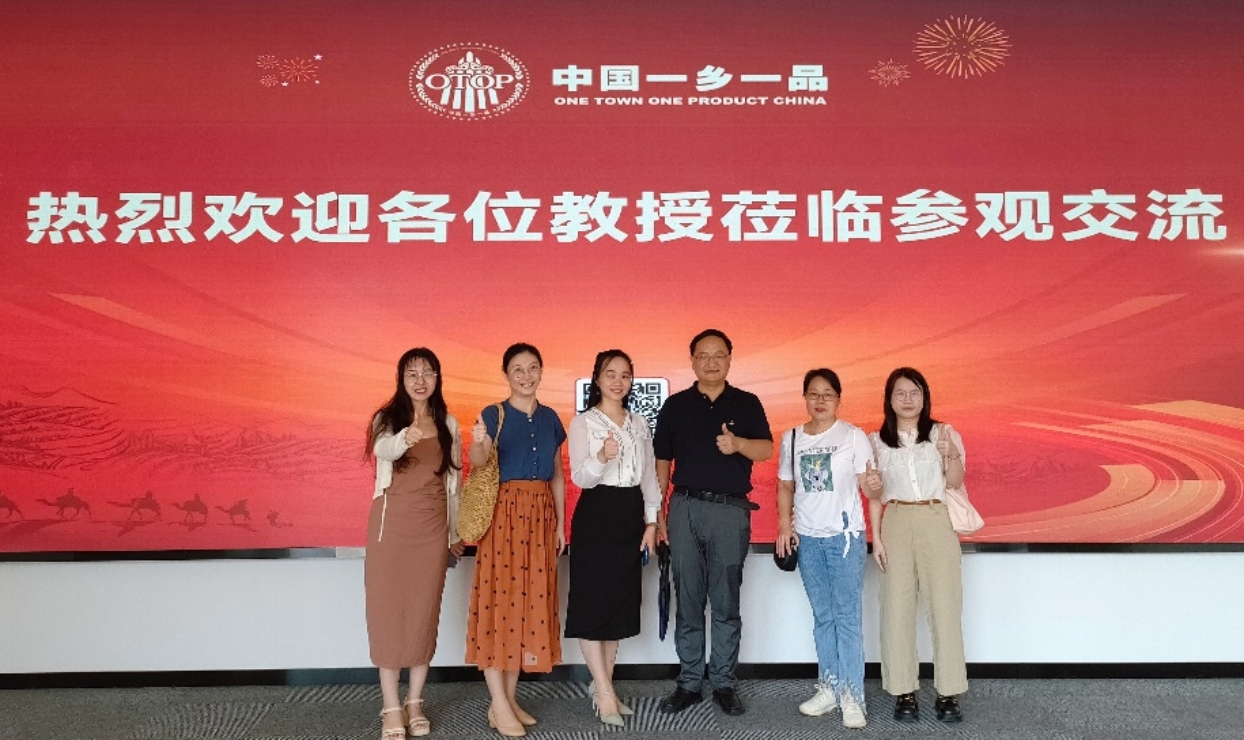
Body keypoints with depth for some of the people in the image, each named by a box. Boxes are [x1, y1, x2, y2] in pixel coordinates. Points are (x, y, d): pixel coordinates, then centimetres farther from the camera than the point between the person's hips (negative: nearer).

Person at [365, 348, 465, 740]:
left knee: (425, 610, 7)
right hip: (391, 521, -2)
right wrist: (405, 438, -49)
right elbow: (383, 449, -27)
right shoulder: (386, 418, -3)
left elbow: (454, 480, 9)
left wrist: (455, 532, 10)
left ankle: (415, 702, 20)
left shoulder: (448, 424, 5)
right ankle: (391, 708, 10)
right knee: (388, 609, 1)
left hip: (432, 525, 2)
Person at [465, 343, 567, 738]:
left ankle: (511, 697, 19)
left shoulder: (550, 418, 11)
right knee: (499, 599, -4)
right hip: (504, 513, -5)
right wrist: (478, 444, -44)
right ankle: (499, 704, 3)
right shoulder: (494, 414, -4)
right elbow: (478, 462, -21)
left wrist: (561, 523, 10)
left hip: (540, 515, 5)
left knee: (532, 601, 7)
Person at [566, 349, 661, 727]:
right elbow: (580, 478, -13)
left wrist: (651, 521, 5)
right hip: (597, 515, -5)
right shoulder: (583, 422, -4)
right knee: (593, 602, -4)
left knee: (621, 601, 9)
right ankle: (604, 693, 6)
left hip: (632, 516, 5)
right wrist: (602, 457, -32)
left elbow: (649, 475, 13)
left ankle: (602, 686, 21)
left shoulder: (640, 423, 11)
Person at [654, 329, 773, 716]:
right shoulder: (675, 405, 9)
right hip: (685, 508, 1)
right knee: (688, 601, 6)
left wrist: (739, 443, -24)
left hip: (731, 510, -1)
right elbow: (661, 462, 10)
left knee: (726, 603, 5)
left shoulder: (747, 404, 7)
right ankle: (689, 682, 16)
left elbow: (766, 450, -2)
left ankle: (723, 683, 17)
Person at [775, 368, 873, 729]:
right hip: (807, 537, 4)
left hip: (845, 536, -4)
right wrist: (784, 526, 1)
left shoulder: (853, 436, -5)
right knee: (822, 616, 13)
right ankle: (828, 687, 25)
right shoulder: (791, 438, 5)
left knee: (847, 616, -2)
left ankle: (852, 695, 6)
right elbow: (785, 486, 11)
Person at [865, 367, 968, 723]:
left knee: (945, 607, 0)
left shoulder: (943, 433, 1)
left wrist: (952, 455, -28)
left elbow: (955, 483, -10)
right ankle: (904, 691, 11)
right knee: (897, 608, 1)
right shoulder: (877, 440, 7)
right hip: (896, 524, 1)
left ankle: (948, 692, 11)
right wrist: (876, 537, 0)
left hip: (937, 523, -1)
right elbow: (875, 495, 10)